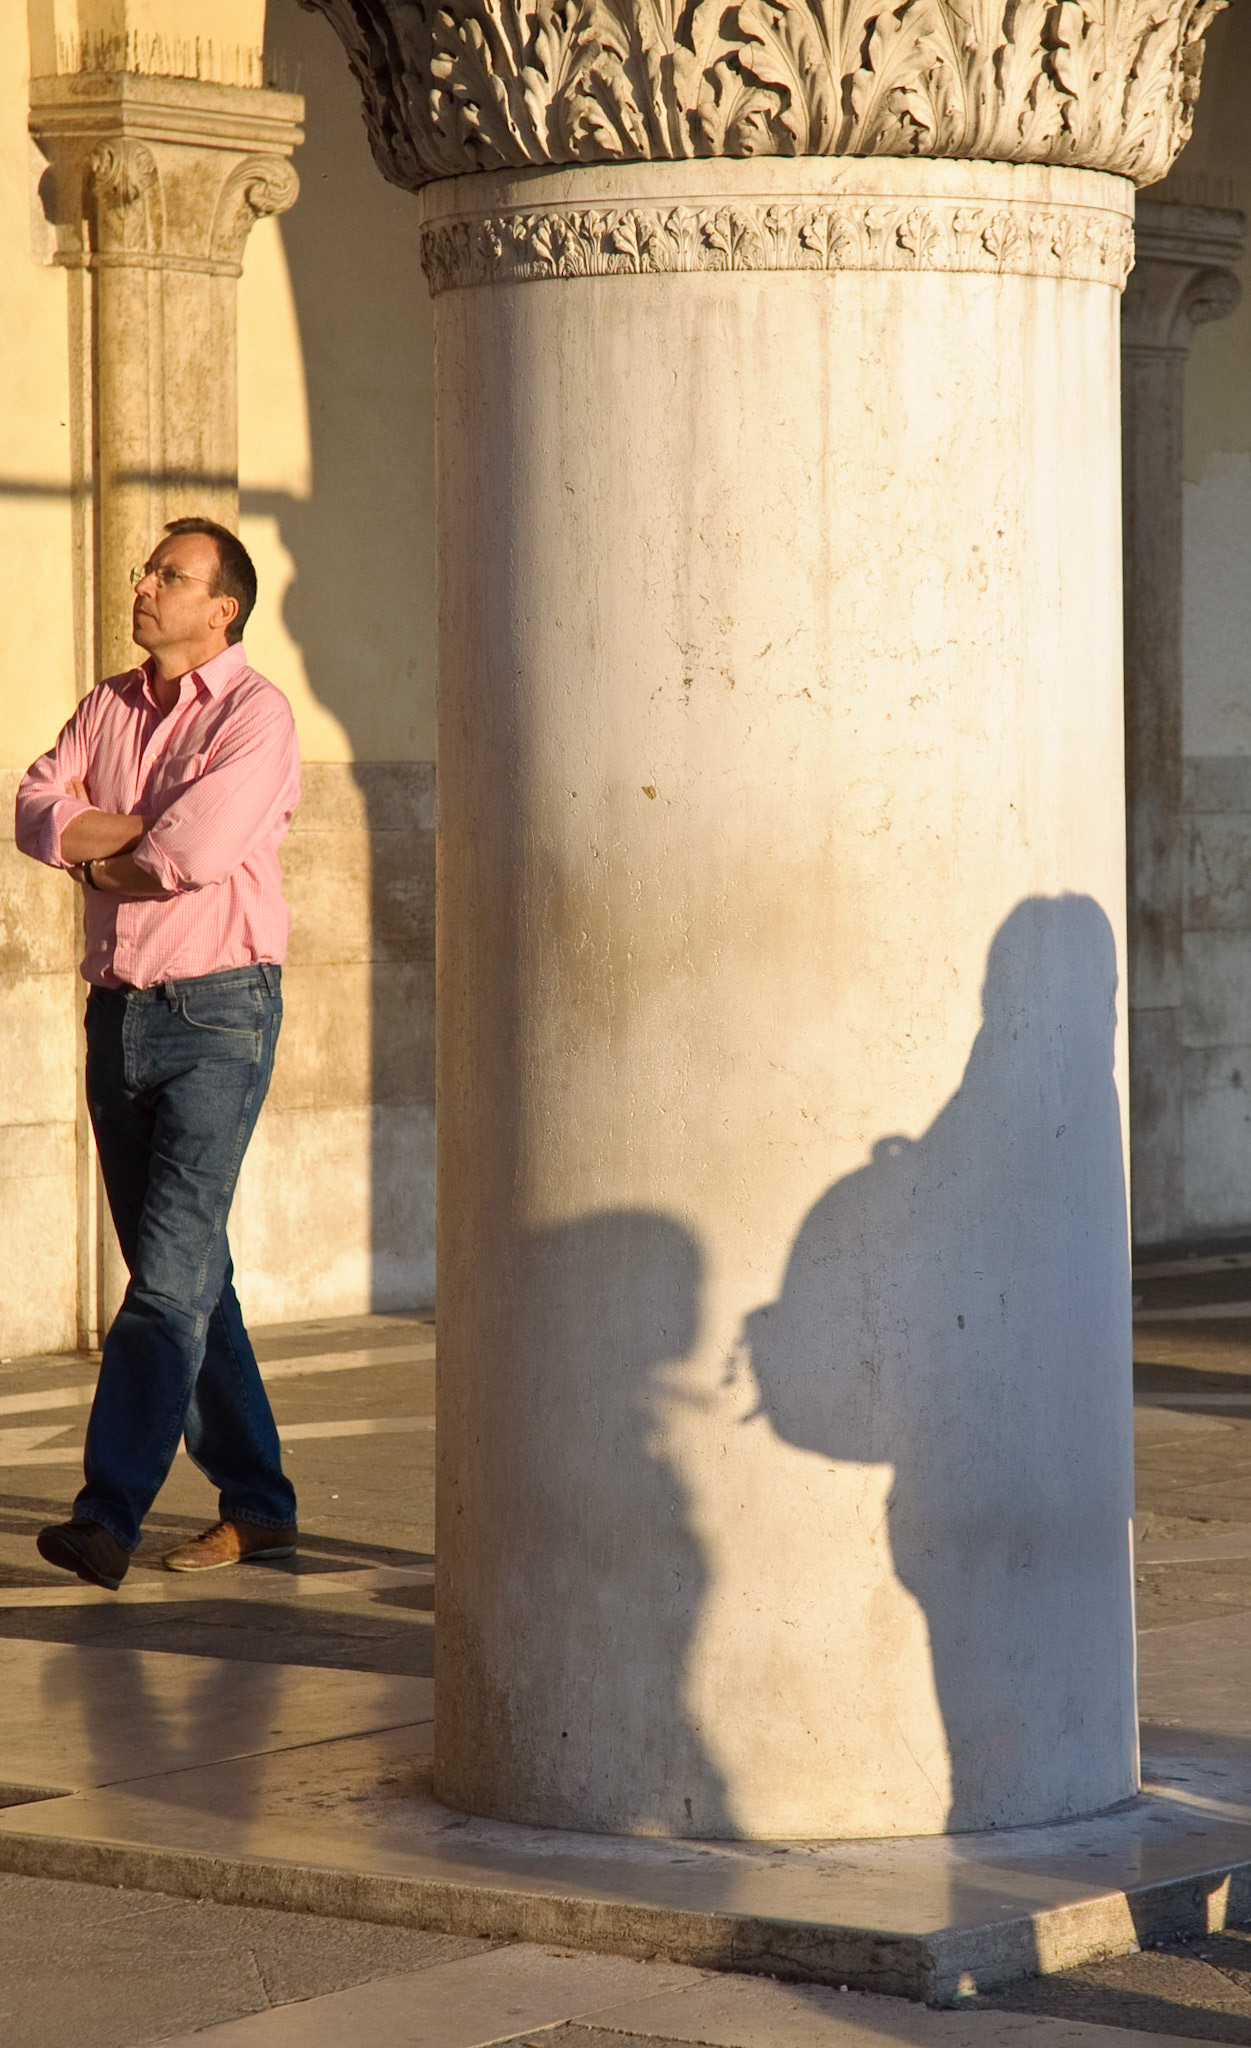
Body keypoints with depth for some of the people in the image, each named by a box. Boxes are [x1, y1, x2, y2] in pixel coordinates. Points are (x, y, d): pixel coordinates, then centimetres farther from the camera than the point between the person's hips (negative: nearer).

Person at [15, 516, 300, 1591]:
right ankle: (257, 1506, 18)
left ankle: (109, 1513, -19)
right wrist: (147, 831, -12)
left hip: (218, 1010, -7)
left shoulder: (255, 714, -8)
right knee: (185, 1269, 10)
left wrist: (98, 851, -3)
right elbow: (37, 813, 1)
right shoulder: (109, 706, 13)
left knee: (172, 1264, -13)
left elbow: (193, 853, -20)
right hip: (119, 1010, 7)